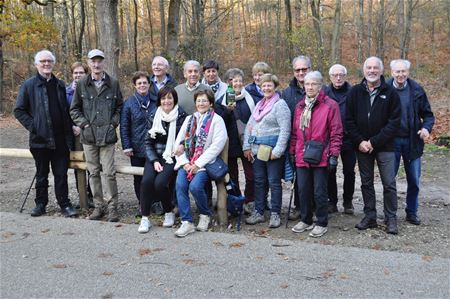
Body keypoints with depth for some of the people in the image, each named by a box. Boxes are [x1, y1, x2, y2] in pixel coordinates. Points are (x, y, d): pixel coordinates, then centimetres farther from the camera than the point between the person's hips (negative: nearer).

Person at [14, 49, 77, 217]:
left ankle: (65, 204, 12)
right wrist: (32, 126, -10)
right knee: (41, 174, 10)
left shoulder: (60, 85, 11)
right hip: (40, 139, -2)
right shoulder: (29, 85, 1)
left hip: (60, 139, 2)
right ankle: (40, 204, 23)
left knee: (61, 174, 5)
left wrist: (69, 132, 5)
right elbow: (19, 110, 1)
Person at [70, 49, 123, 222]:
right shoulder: (82, 84, 5)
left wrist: (113, 123, -1)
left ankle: (112, 207, 7)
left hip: (107, 135, -2)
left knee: (109, 173, -4)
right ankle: (98, 206, 19)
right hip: (88, 135, 2)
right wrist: (84, 124, -2)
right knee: (93, 172, 8)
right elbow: (74, 109, 10)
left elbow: (120, 107, 11)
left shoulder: (113, 84, 4)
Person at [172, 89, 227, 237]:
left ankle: (205, 214, 3)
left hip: (205, 162, -4)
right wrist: (184, 162, -5)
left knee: (195, 186, -26)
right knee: (180, 185, -21)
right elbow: (179, 142, 12)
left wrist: (198, 164, -13)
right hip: (187, 162, 4)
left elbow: (217, 145, -9)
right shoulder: (189, 119, 19)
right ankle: (187, 222, -12)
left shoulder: (216, 120, 2)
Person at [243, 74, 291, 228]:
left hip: (272, 150, -6)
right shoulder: (259, 104, 16)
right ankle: (258, 212, 20)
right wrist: (247, 146, 6)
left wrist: (277, 151, -17)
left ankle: (275, 214, 11)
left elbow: (285, 130, -13)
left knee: (274, 182, 1)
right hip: (257, 150, 7)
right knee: (259, 181, 11)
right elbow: (249, 126, 16)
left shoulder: (280, 104, -6)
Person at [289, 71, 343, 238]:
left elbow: (336, 133, -7)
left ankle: (322, 224, 16)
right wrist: (292, 151, 14)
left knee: (319, 192, 1)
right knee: (303, 190, 11)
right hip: (302, 157, 5)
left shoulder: (330, 105, -5)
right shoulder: (300, 106, 13)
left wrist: (333, 155, -11)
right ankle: (306, 220, 26)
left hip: (321, 158, -5)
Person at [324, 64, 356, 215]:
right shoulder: (324, 92, 2)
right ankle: (332, 201, 21)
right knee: (330, 172, 8)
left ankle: (348, 202, 23)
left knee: (349, 172, 9)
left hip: (348, 140, -1)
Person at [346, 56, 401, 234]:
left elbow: (394, 122, -7)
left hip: (385, 146, -2)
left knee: (389, 184, 1)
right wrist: (360, 141, -9)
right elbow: (349, 120, 2)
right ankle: (370, 217, 22)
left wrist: (374, 142, -14)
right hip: (362, 146, 3)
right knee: (366, 183, 11)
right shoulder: (355, 92, 4)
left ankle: (391, 219, 13)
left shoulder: (390, 92, -3)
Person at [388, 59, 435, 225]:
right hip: (391, 141, -2)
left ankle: (412, 212, 27)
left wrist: (427, 128, -15)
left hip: (412, 141, 2)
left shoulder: (417, 90, -2)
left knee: (414, 180, 10)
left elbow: (428, 114, 4)